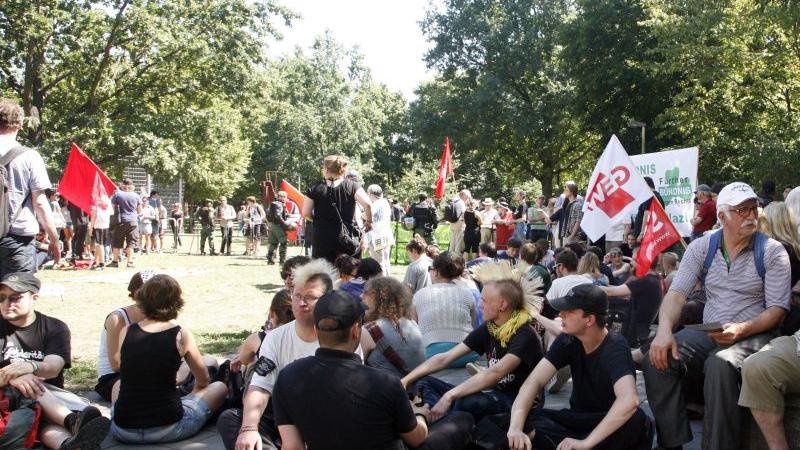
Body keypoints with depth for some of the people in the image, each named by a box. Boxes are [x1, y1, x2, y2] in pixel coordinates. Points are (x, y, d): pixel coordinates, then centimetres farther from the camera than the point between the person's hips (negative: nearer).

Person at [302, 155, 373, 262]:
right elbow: (367, 204, -14)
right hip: (346, 240, 0)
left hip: (321, 242, 0)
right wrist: (369, 221, 2)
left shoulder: (315, 188, 1)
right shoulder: (352, 186, 0)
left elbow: (306, 213, -3)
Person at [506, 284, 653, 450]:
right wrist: (515, 429, -35)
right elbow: (535, 381, -18)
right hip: (578, 417, 4)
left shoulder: (615, 348, -23)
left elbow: (629, 400, -41)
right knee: (527, 417, -23)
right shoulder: (567, 340, -9)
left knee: (636, 419, -38)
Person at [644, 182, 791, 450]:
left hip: (752, 335, -3)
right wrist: (664, 330, -23)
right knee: (656, 360, -23)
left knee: (720, 365, -37)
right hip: (707, 333, 3)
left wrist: (741, 330, -23)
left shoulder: (772, 251, 0)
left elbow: (778, 309, -4)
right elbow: (677, 293, -3)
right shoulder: (701, 247, 6)